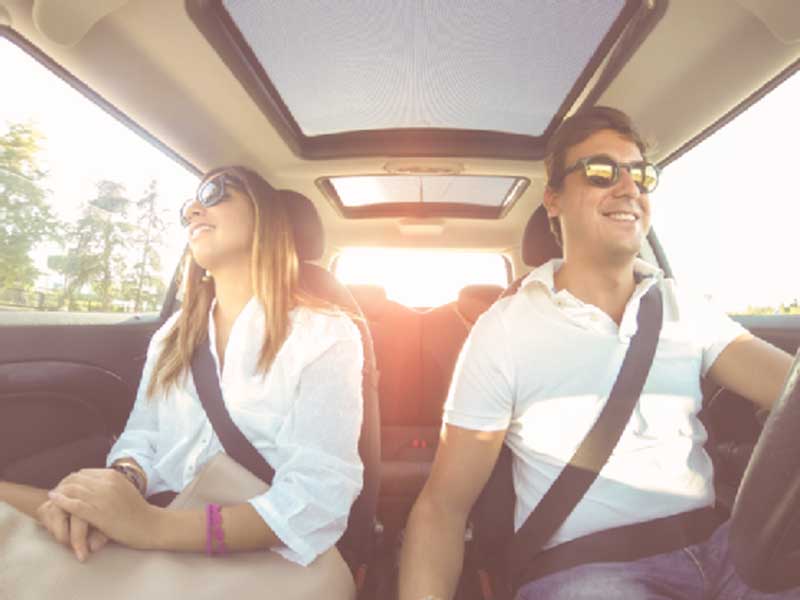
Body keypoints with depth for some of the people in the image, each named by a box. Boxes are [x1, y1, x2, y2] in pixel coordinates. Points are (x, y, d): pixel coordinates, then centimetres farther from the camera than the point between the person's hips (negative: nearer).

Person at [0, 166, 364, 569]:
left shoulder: (327, 336, -11)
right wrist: (120, 482, -20)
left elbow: (317, 498, -19)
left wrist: (154, 527, -30)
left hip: (254, 560, -4)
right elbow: (143, 437, 5)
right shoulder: (172, 335, 11)